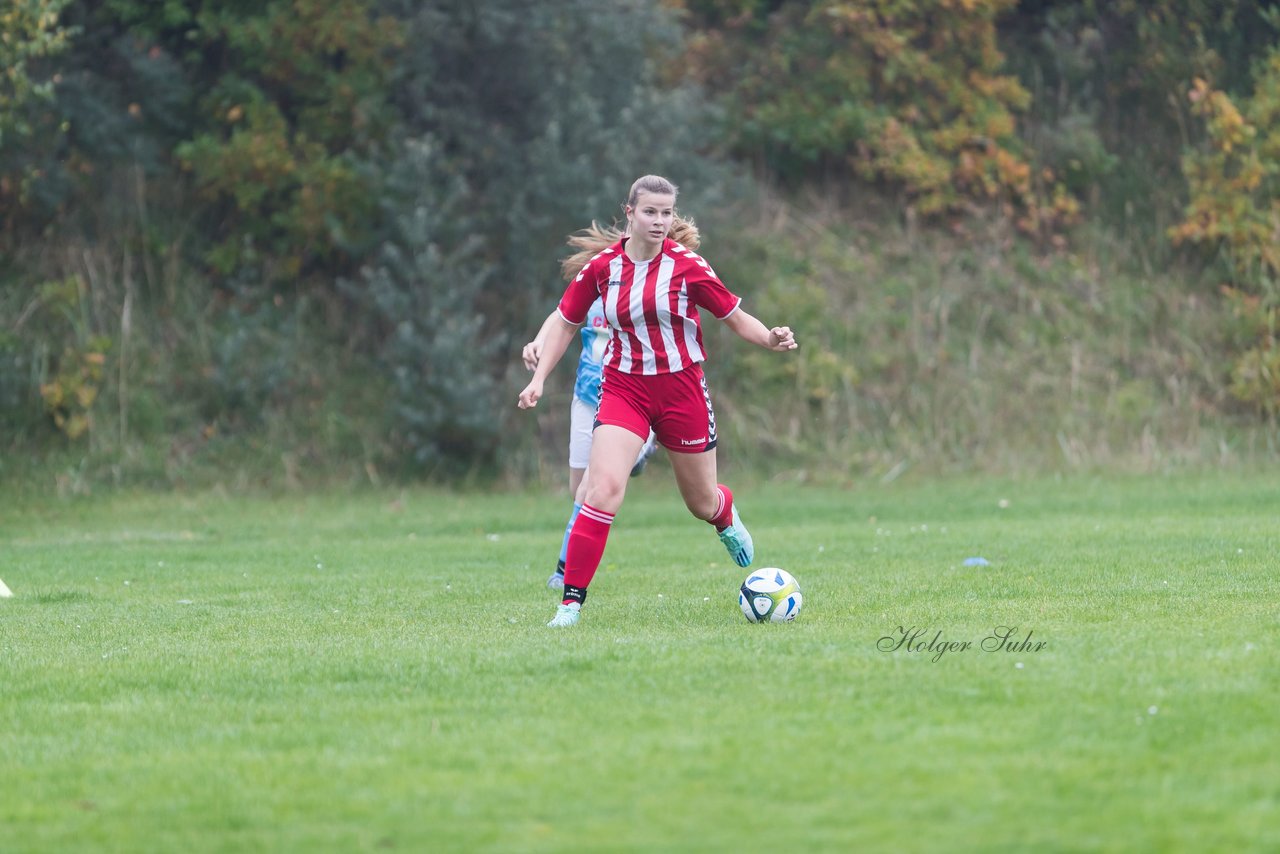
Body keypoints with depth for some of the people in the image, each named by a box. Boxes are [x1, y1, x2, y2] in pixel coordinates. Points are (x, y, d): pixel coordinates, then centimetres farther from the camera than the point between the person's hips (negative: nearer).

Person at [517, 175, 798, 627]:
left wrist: (770, 338, -20)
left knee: (702, 503, 13)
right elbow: (566, 321, 10)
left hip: (682, 388, 0)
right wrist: (539, 378, 2)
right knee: (603, 488, -22)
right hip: (624, 389, 0)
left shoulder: (686, 264, -9)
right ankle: (571, 602, -18)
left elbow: (735, 316, -1)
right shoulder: (601, 267, -4)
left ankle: (726, 518, 54)